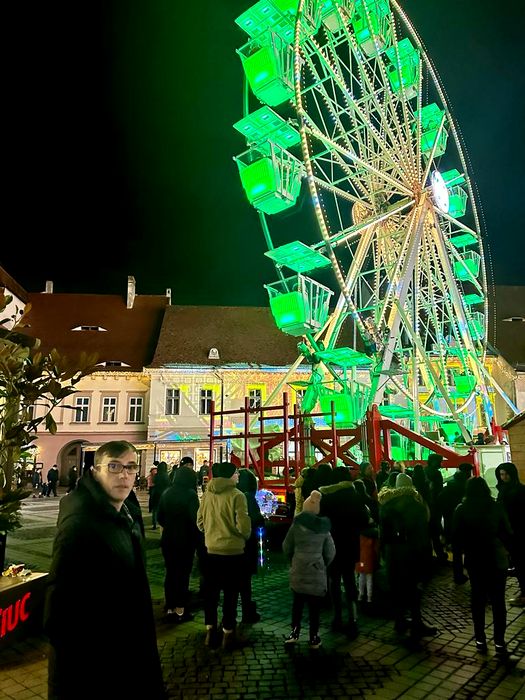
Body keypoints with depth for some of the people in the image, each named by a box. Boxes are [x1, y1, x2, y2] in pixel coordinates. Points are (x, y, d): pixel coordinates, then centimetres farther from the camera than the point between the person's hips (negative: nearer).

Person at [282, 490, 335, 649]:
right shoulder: (324, 528, -4)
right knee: (314, 605, 9)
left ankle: (295, 632, 17)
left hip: (298, 571, 1)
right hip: (317, 572, -1)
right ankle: (314, 638, 16)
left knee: (298, 602, 15)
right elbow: (330, 552, 2)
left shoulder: (296, 525, -4)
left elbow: (287, 547, 3)